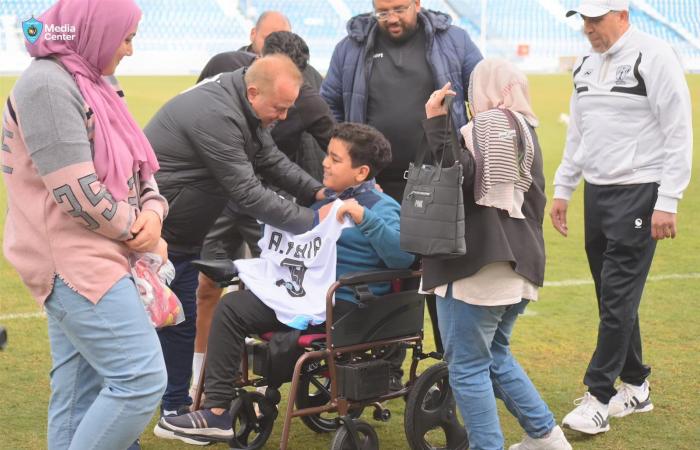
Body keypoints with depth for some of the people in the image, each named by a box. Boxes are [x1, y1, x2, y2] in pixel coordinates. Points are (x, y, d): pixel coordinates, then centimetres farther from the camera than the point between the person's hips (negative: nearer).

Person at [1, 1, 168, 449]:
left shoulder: (92, 83, 14)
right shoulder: (48, 85, -16)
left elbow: (136, 165, 17)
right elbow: (79, 193, -21)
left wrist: (152, 211, -4)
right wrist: (138, 234, -8)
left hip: (90, 261, 10)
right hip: (75, 262, -10)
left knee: (81, 394, 11)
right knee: (142, 379, -13)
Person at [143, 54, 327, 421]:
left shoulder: (245, 109, 2)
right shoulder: (216, 116, -30)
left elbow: (271, 160, 10)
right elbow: (247, 194, -29)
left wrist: (316, 192, -4)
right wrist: (310, 220, -24)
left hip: (180, 234, 10)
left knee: (182, 321, 14)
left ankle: (177, 408, 24)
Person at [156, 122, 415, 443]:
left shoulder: (380, 207, -9)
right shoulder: (326, 197, 16)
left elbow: (402, 256, -27)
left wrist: (364, 217, -32)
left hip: (342, 306, -10)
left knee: (232, 309, -15)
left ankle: (217, 414, -10)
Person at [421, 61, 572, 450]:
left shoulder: (479, 132, -10)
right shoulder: (527, 135, 14)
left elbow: (460, 178, -27)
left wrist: (436, 125, -22)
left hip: (475, 269, -9)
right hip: (519, 267, 9)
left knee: (467, 366, 0)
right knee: (495, 354, 24)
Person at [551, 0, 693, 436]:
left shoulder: (654, 57, -11)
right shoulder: (587, 65, 13)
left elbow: (678, 134, -13)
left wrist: (667, 203, -17)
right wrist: (562, 189, 18)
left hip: (638, 194, -8)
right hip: (596, 192, 8)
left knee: (618, 296, -8)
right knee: (612, 295, 11)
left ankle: (599, 397, -4)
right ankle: (635, 387, 23)